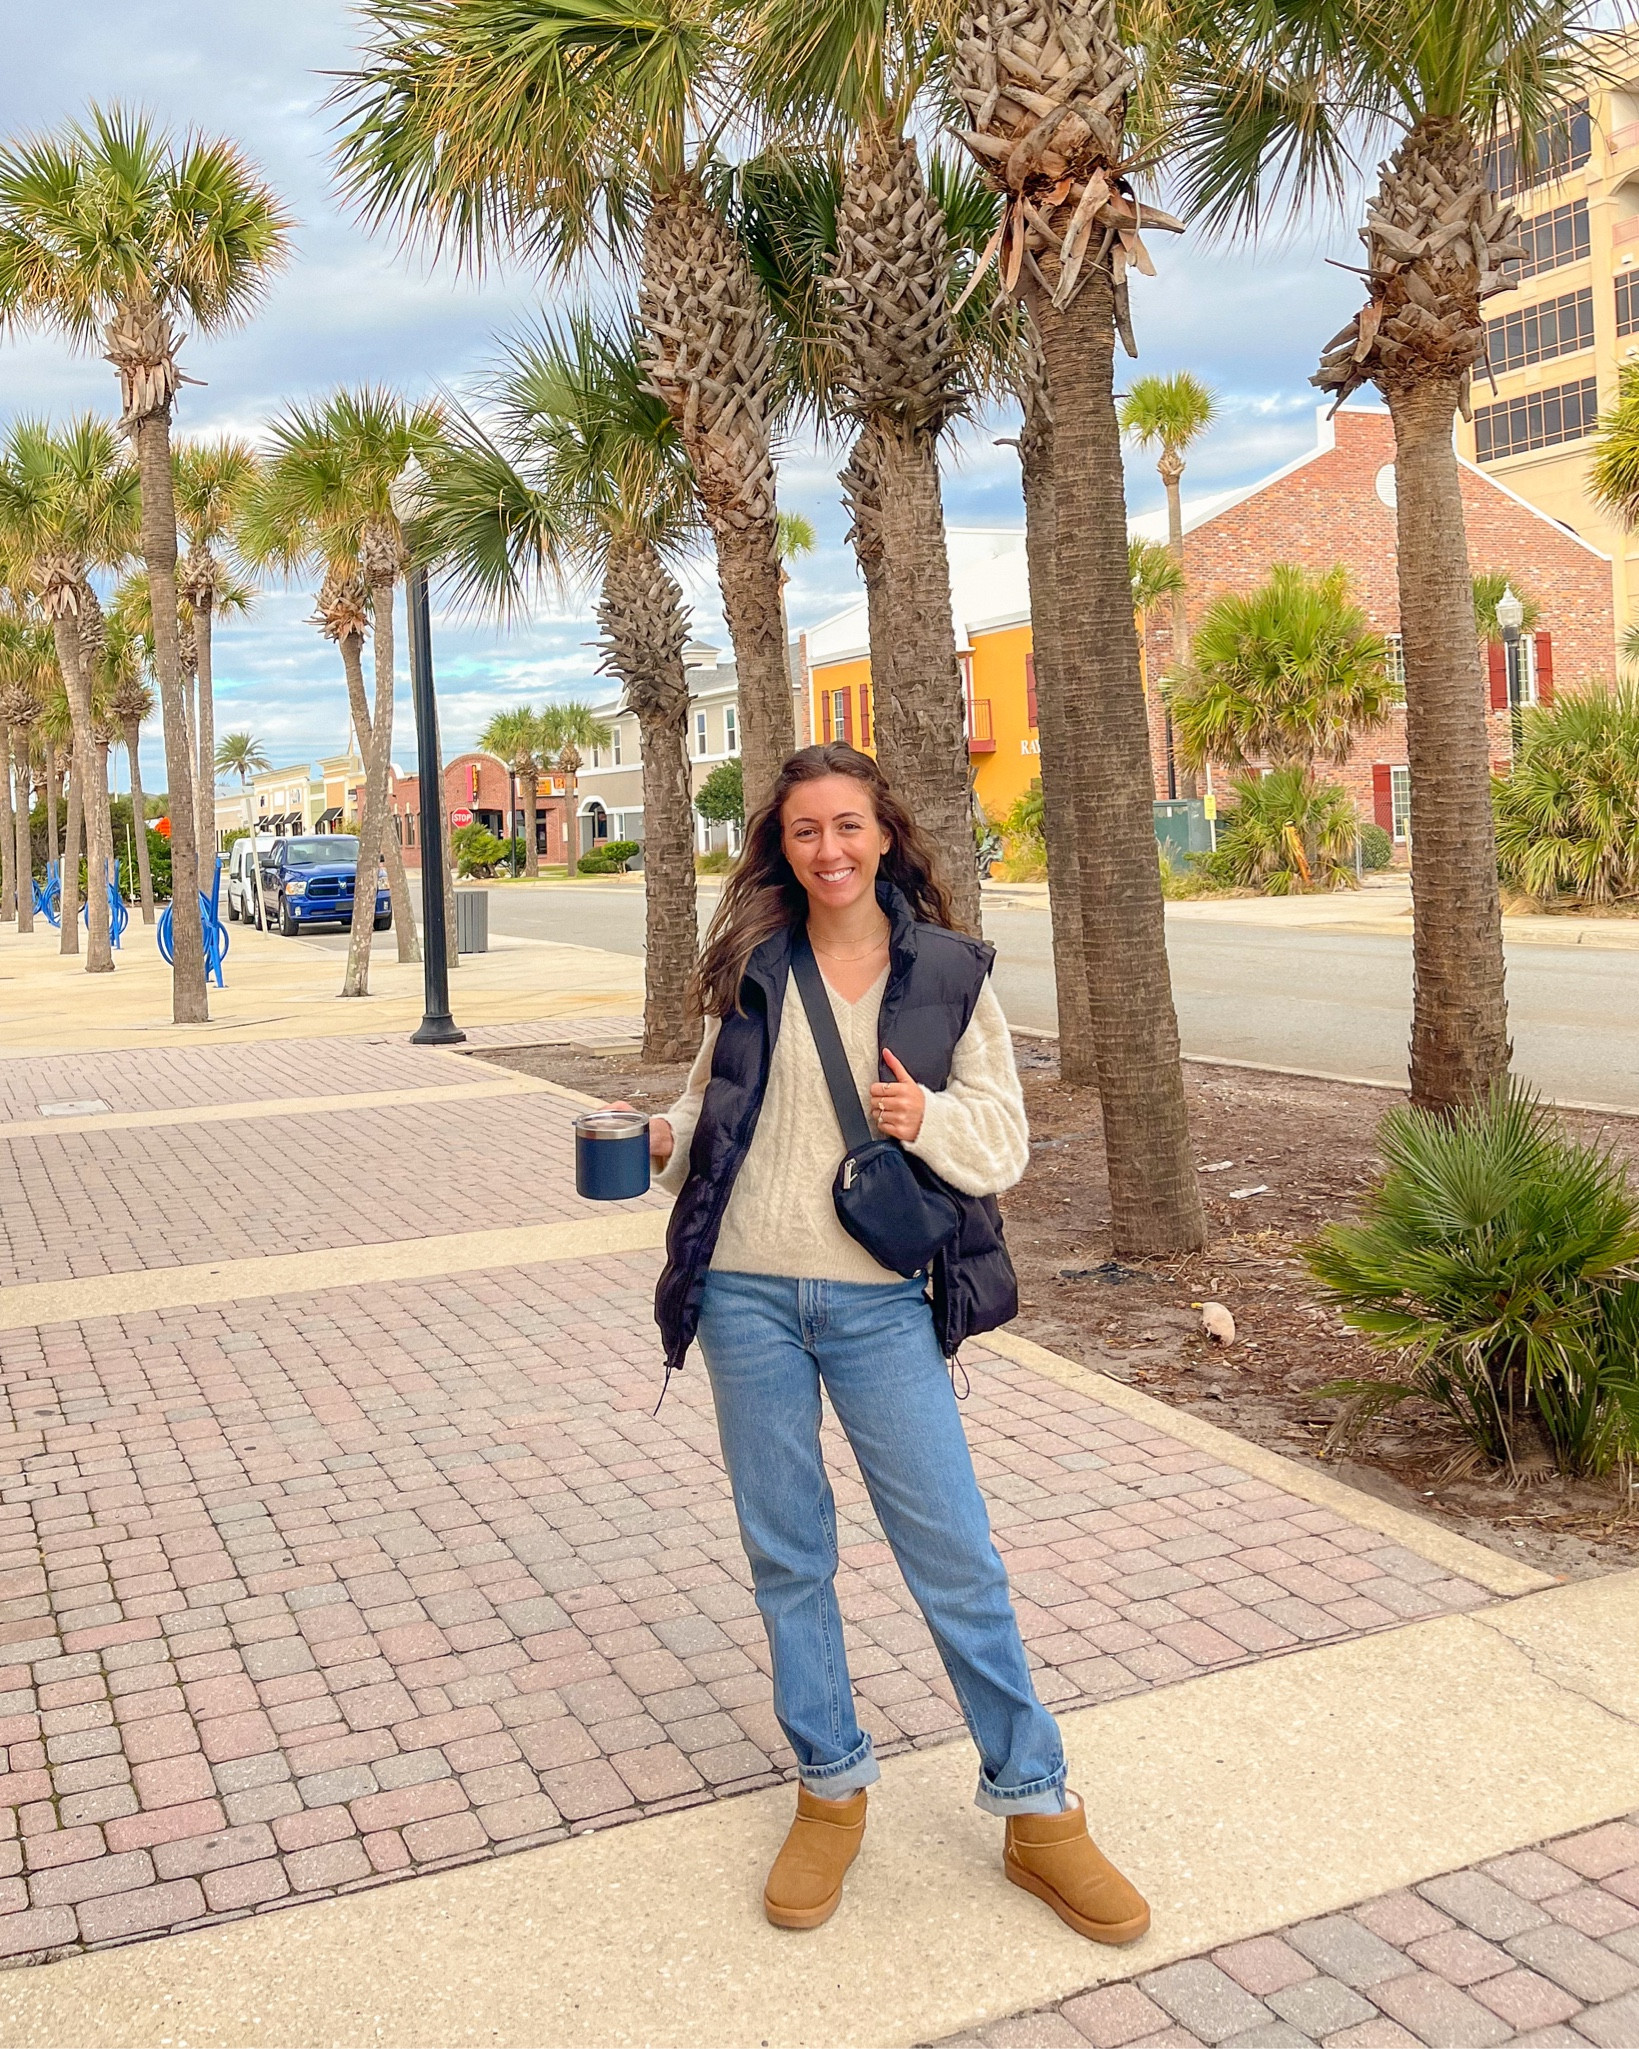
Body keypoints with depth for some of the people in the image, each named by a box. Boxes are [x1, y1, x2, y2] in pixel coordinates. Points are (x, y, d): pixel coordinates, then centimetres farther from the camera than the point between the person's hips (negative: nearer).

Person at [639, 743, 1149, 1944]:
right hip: (748, 1294, 2)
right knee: (786, 1551, 12)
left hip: (880, 1303, -2)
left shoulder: (948, 973, 0)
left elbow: (1004, 1145, 2)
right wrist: (661, 1139, -7)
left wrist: (930, 1118, -18)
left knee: (955, 1555, 2)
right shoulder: (754, 966, 5)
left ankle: (1035, 1808, 18)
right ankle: (831, 1790, 29)